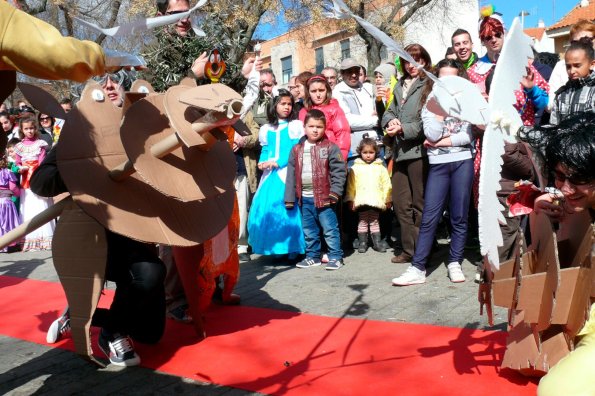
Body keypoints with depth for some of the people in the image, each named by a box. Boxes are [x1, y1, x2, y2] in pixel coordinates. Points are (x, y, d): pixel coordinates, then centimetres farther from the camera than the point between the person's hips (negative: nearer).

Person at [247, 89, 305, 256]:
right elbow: (265, 150, 18)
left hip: (288, 172, -4)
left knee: (287, 207, -11)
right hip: (270, 174, 4)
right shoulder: (266, 129, 19)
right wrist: (263, 162, -3)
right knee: (266, 207, -2)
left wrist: (278, 162, -14)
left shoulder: (296, 126, 5)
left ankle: (292, 249, -3)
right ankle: (272, 248, 8)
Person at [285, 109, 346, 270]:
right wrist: (290, 198, 6)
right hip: (304, 198, 5)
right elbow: (291, 174, 8)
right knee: (309, 230, 15)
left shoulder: (330, 148, -4)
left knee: (330, 229, 0)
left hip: (323, 196, -5)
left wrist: (335, 191, -17)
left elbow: (339, 171, -8)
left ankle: (335, 257, 9)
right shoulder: (297, 150, 8)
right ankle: (312, 256, 28)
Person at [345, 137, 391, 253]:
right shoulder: (355, 168, 3)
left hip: (376, 200, 1)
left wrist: (388, 199, 4)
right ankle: (362, 243, 12)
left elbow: (386, 184, 7)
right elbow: (351, 185, 2)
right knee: (362, 221, 5)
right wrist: (350, 200, -2)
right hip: (361, 200, -1)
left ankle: (377, 242, 15)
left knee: (374, 221, 9)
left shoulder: (380, 168, 7)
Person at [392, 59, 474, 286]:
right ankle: (417, 268, -3)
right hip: (438, 165, 0)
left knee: (459, 217, 4)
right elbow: (433, 135, -10)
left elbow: (468, 136, -6)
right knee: (429, 218, -4)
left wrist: (441, 142, -9)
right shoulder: (429, 105, 7)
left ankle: (455, 264, 14)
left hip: (462, 163, 0)